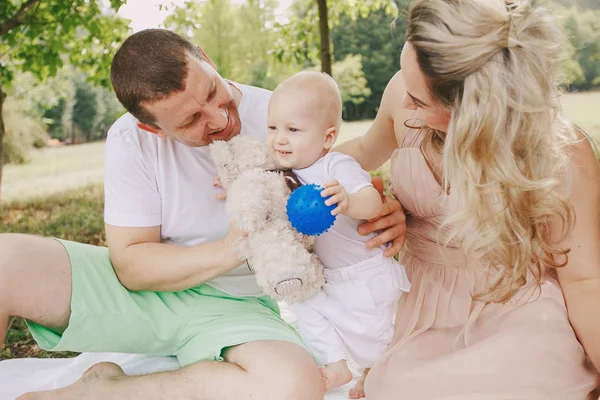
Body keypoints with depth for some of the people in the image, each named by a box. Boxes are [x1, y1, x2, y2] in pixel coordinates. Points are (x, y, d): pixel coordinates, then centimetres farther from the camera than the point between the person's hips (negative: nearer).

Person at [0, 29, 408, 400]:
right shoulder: (131, 140, -11)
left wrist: (388, 211, -21)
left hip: (237, 304, 0)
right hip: (140, 284, 1)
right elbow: (130, 263, -12)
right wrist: (227, 252, -27)